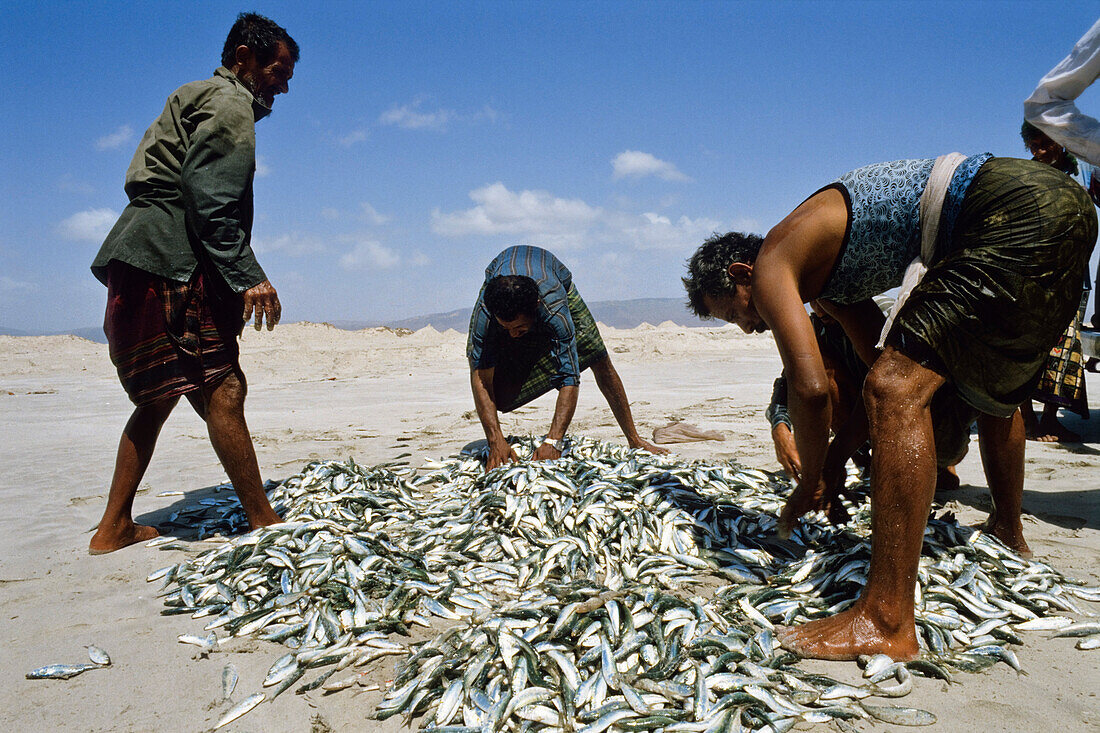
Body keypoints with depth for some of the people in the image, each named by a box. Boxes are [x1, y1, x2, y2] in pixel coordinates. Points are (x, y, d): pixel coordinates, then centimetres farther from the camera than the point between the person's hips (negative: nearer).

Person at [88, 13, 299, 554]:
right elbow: (208, 198, -16)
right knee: (221, 389, -13)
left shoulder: (195, 100, 30)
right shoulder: (229, 103, -1)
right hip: (168, 264, -11)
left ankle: (114, 527, 19)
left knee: (160, 397, 13)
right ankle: (263, 522, -12)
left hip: (141, 267, 11)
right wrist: (248, 278, -21)